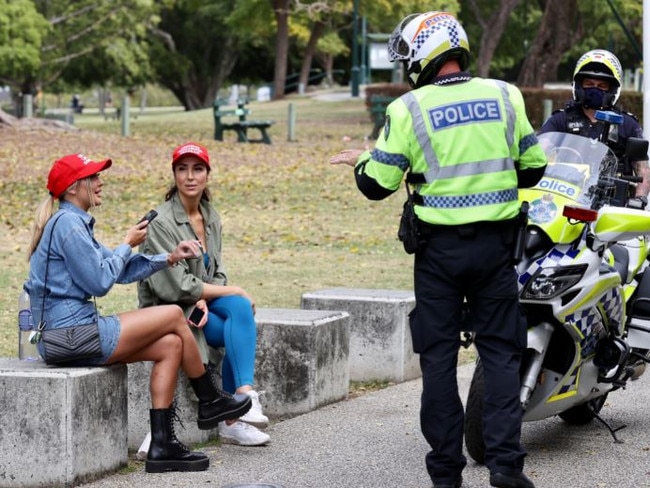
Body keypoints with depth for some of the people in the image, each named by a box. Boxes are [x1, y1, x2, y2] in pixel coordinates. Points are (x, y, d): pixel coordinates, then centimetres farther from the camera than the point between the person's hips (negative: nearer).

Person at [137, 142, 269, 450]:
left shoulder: (211, 218, 8)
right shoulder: (161, 223, -15)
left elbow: (217, 273, 10)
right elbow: (175, 286, -20)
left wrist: (204, 300, -14)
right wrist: (233, 291, -15)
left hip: (200, 301, 6)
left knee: (240, 308, -25)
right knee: (241, 331, -25)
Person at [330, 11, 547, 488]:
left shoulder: (408, 110, -8)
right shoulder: (505, 96, 2)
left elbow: (377, 184, -5)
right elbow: (533, 166, 9)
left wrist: (361, 160, 17)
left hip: (439, 246, -2)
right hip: (496, 242, 2)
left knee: (439, 356, 7)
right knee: (500, 350, 8)